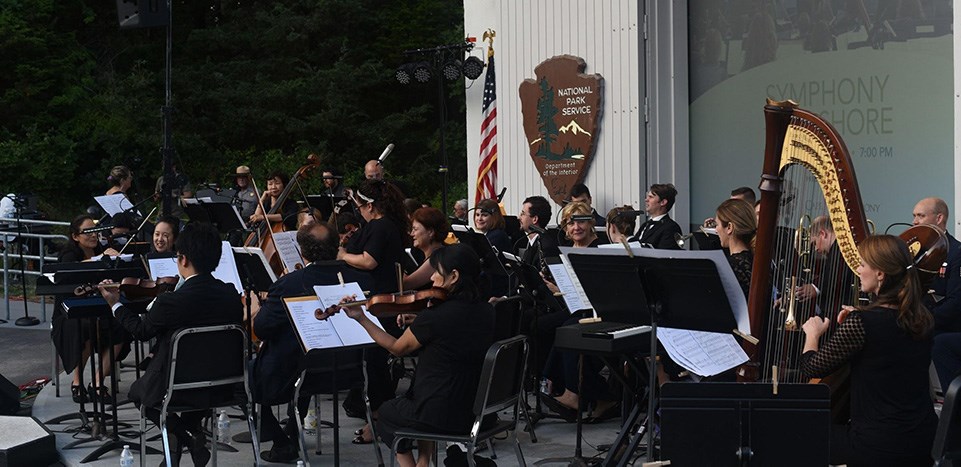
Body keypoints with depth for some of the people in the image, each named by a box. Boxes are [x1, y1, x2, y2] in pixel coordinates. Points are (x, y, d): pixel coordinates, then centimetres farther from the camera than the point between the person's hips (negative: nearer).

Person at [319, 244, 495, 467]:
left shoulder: (436, 316, -21)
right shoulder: (486, 312, -2)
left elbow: (397, 348, -3)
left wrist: (361, 318, 4)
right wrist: (417, 323, 4)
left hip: (441, 416, -6)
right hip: (475, 413, 6)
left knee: (387, 412, 26)